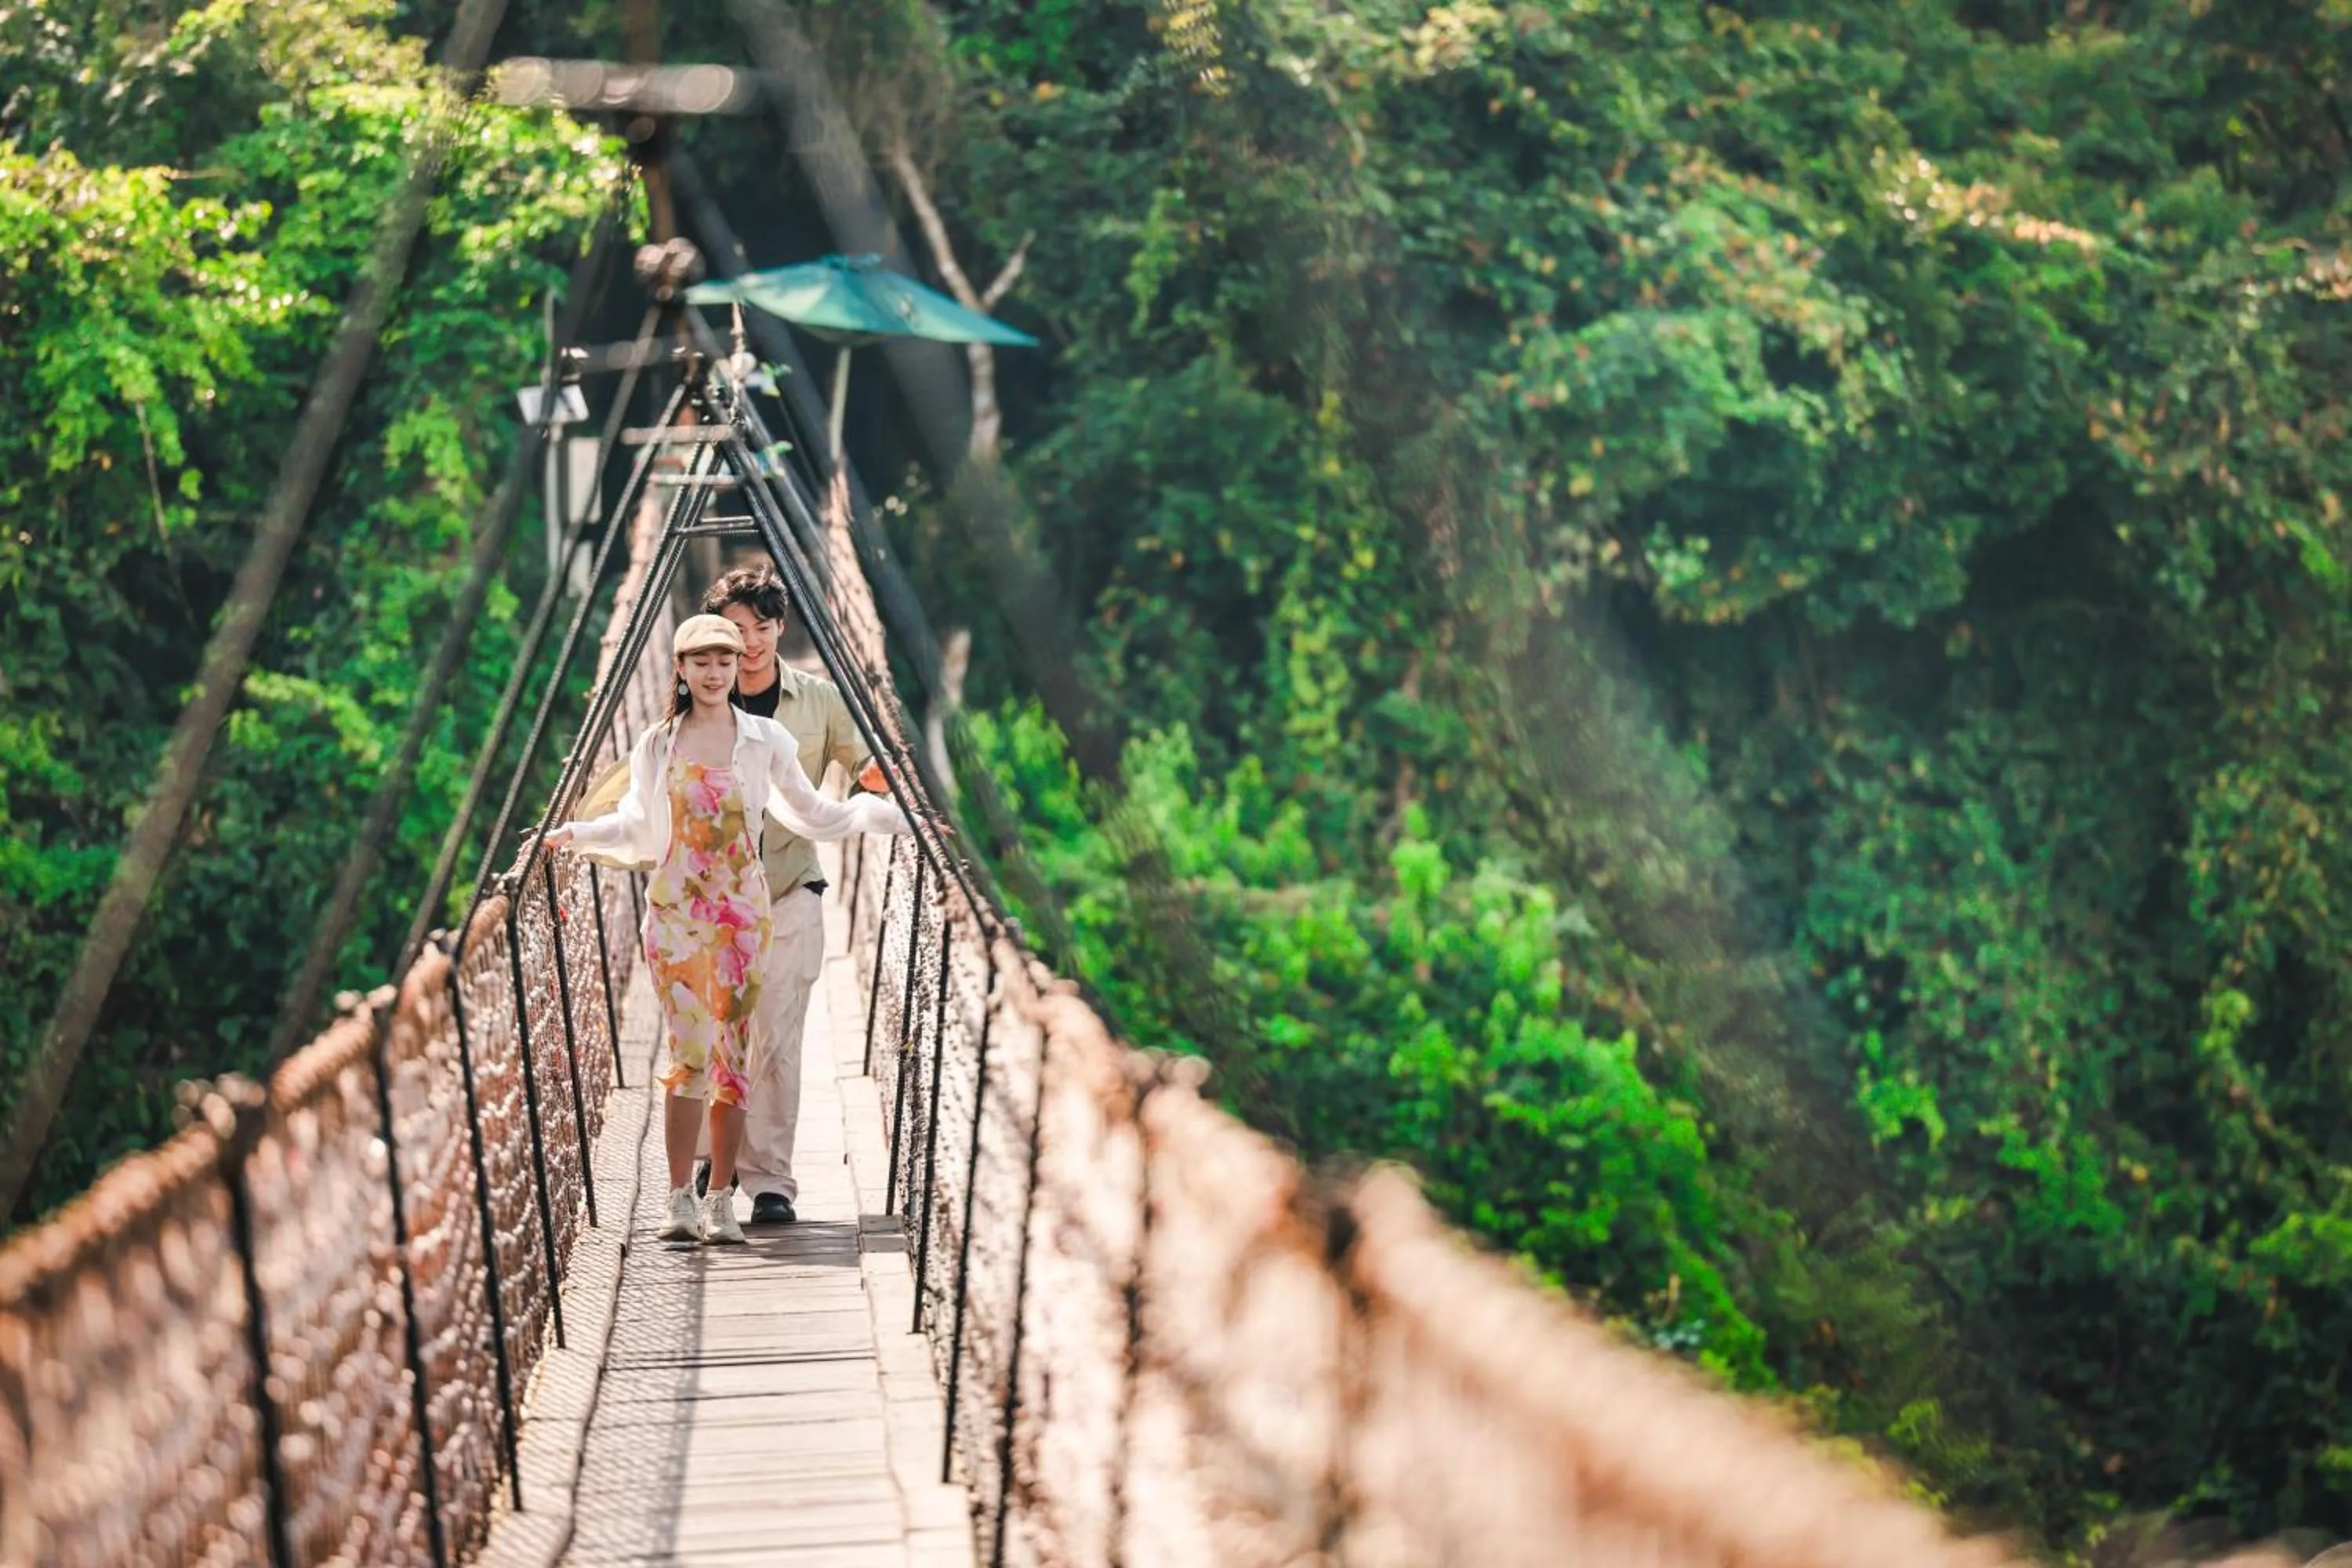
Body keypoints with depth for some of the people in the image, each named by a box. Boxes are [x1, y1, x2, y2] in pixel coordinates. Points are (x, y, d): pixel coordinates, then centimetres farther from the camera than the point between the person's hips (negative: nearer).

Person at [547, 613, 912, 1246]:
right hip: (675, 908, 0)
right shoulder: (658, 744, 8)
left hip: (740, 910, 1)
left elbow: (810, 814, 14)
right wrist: (575, 833, 7)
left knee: (732, 1051, 0)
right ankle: (680, 1198, -6)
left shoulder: (765, 740, 6)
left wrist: (880, 815, 6)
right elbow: (637, 827, 18)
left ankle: (720, 1202, 5)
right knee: (689, 1050, -9)